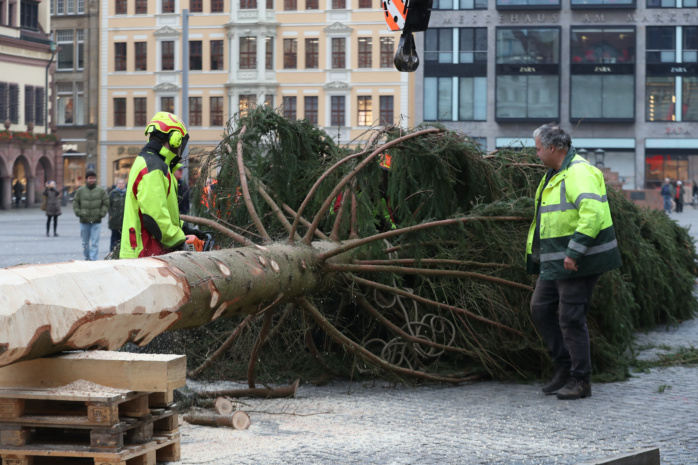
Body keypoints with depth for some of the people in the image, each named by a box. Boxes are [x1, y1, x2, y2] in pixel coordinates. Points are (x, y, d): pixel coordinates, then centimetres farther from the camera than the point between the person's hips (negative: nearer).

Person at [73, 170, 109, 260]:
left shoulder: (101, 191, 5)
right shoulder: (80, 191, 6)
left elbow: (106, 203, 7)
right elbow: (75, 202, 9)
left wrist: (102, 213, -6)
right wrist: (78, 212, -5)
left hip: (96, 222, -2)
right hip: (84, 221, 2)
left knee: (95, 243, -9)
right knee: (85, 242, 11)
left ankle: (93, 259, -12)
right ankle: (87, 259, 24)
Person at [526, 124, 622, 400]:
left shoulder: (578, 173, -17)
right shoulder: (554, 175, 17)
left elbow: (592, 214, -30)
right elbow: (546, 218, 26)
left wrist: (574, 252, -30)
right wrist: (535, 251, 23)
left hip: (578, 262, -10)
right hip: (556, 261, 11)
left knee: (571, 318, -7)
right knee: (541, 308, 11)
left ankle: (580, 381, 2)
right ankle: (564, 368, 19)